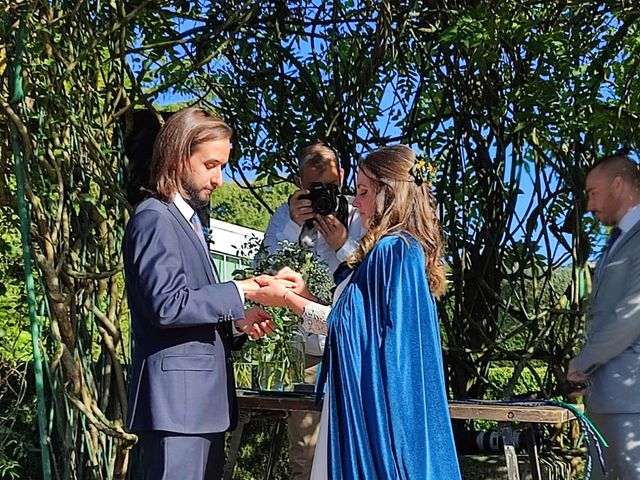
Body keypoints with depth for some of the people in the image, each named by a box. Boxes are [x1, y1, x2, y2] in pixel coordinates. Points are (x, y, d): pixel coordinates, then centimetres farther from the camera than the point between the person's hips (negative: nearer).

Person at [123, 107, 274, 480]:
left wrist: (236, 319, 6)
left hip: (204, 396, 9)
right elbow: (167, 306, -21)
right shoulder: (154, 218, -11)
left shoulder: (189, 219, 19)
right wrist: (239, 292, -13)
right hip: (177, 397, -9)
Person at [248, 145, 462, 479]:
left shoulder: (391, 248, -17)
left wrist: (287, 298, -4)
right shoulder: (411, 247, 12)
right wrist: (304, 293, 12)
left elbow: (348, 323, -13)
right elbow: (358, 316, 14)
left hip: (375, 397, -9)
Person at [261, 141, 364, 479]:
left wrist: (343, 246, -17)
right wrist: (294, 224, -14)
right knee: (304, 452, 4)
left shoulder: (358, 219, 0)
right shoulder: (285, 216, 5)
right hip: (304, 349, 1)